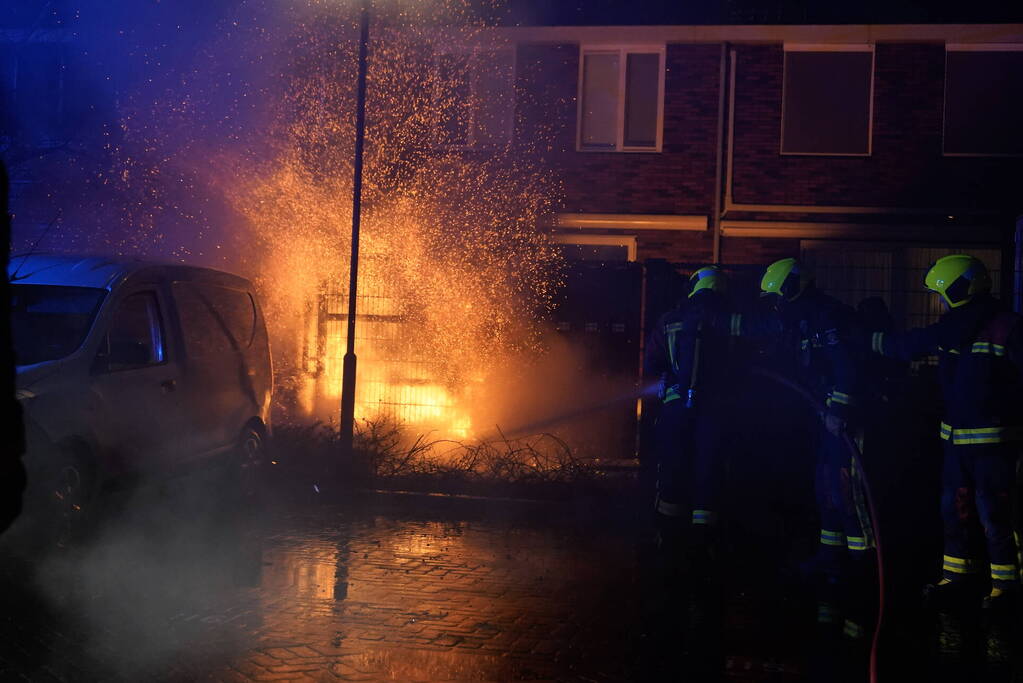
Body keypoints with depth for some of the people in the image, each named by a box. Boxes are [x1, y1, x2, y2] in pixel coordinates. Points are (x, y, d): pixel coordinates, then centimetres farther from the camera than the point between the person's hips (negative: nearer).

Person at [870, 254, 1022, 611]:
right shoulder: (951, 328, 9)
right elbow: (909, 344, 21)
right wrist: (865, 339, 26)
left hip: (994, 439, -8)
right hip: (957, 438, 8)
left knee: (993, 515, -4)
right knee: (955, 509, 12)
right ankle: (960, 575, 23)